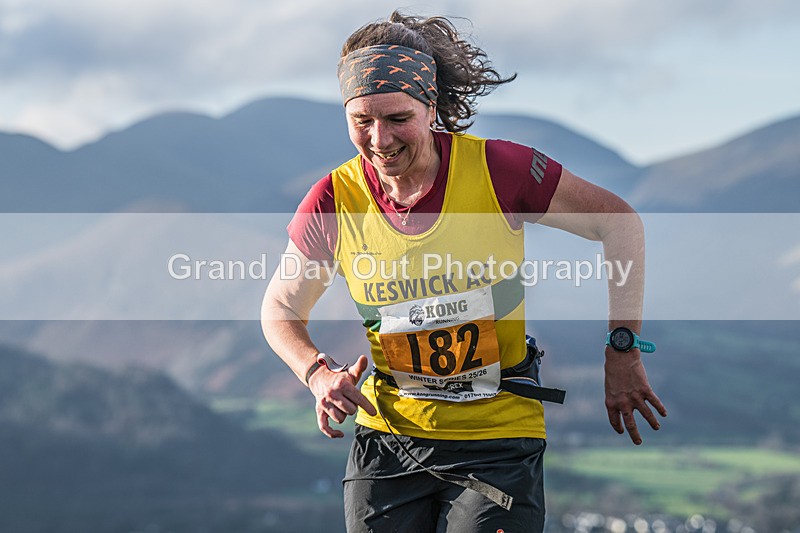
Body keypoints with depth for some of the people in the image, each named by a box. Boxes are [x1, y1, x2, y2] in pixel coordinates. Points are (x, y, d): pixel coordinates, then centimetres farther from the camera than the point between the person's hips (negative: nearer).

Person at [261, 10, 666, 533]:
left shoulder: (496, 168, -13)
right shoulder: (334, 204, -6)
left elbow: (619, 222, -4)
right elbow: (281, 309, 9)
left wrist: (624, 353, -6)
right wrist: (320, 374, -11)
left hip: (499, 437, -2)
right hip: (388, 436, 2)